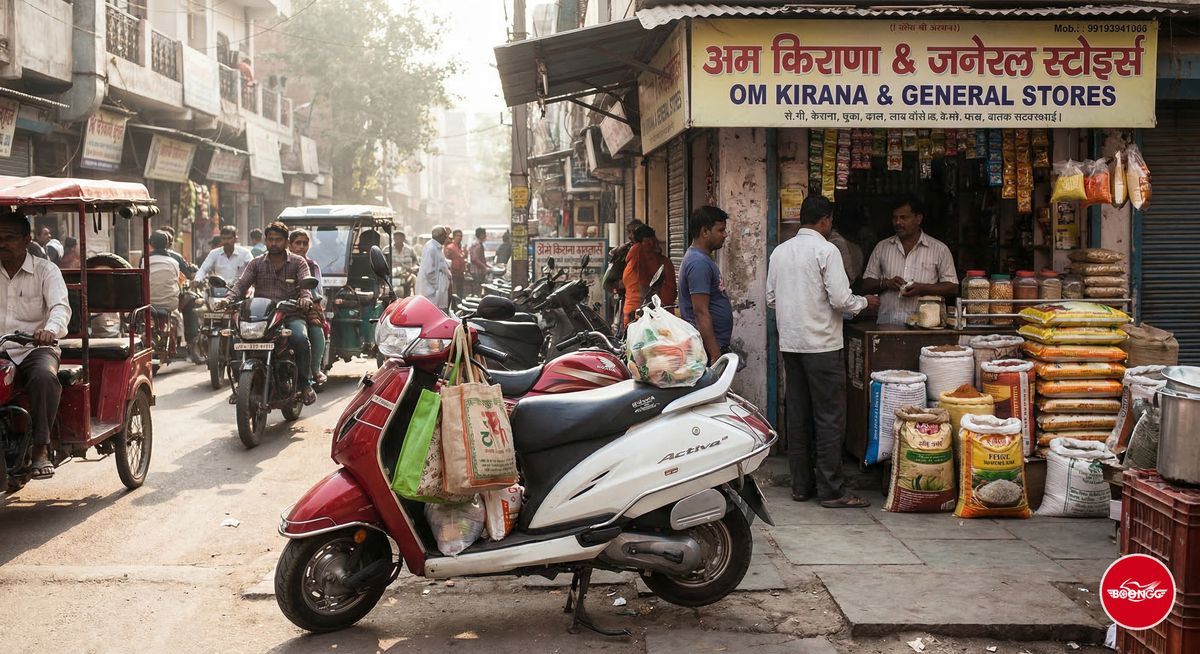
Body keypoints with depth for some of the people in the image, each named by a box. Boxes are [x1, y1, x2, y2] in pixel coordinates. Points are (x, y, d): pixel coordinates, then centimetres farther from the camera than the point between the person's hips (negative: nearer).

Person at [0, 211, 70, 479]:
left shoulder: (45, 270, 4)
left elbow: (61, 306, -11)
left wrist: (50, 329, -34)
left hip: (35, 349, -3)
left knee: (44, 377, -36)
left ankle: (41, 449, -32)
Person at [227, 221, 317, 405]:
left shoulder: (298, 262, 11)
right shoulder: (257, 263, 17)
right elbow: (241, 284, 5)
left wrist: (305, 297, -30)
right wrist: (229, 299, -16)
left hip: (290, 315, -2)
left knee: (300, 339, -34)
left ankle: (305, 383, -19)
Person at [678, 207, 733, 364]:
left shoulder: (703, 259, 17)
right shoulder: (699, 263, -16)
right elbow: (701, 312, -22)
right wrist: (715, 355, -24)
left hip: (716, 347, 10)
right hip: (710, 350, -10)